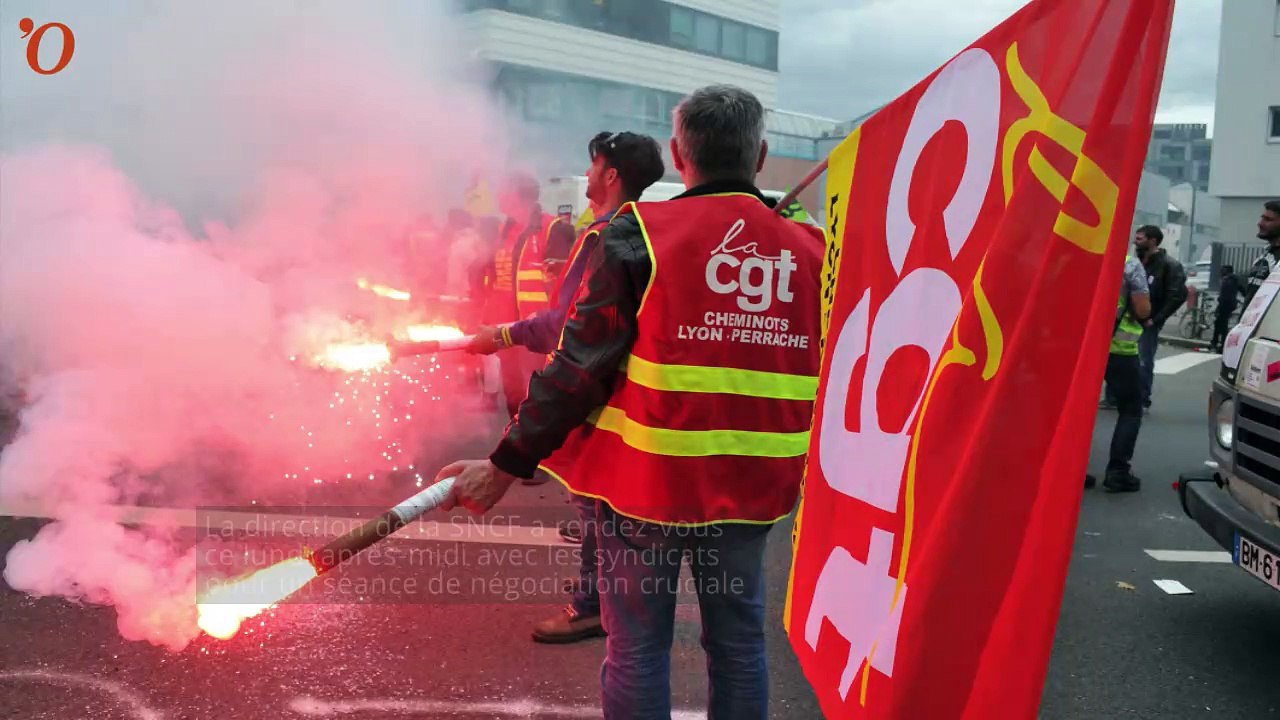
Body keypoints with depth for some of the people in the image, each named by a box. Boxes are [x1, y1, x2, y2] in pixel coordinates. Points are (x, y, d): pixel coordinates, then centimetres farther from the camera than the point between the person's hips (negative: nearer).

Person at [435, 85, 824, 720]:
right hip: (751, 486, 4)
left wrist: (507, 465, -6)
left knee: (637, 646, 10)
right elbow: (823, 381, 9)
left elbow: (580, 366, -13)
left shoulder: (638, 235, -11)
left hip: (647, 479, -4)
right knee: (739, 642, 17)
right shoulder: (808, 250, 2)